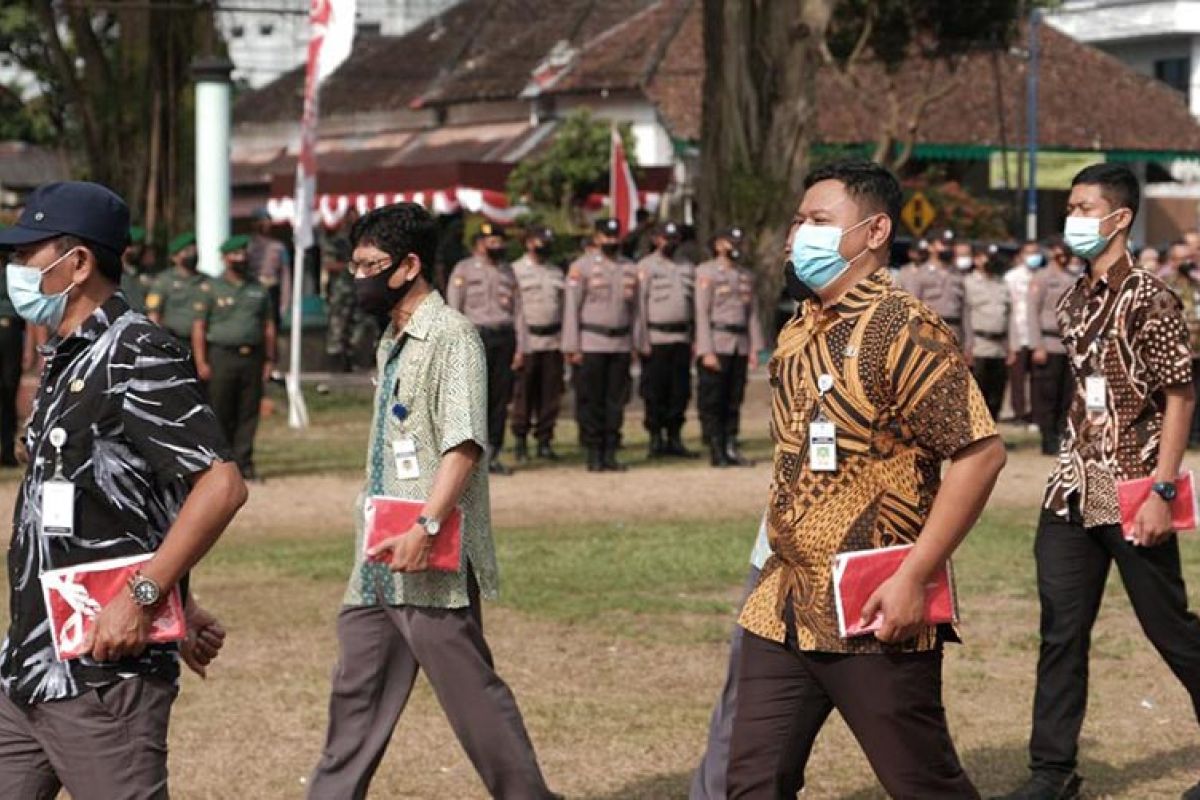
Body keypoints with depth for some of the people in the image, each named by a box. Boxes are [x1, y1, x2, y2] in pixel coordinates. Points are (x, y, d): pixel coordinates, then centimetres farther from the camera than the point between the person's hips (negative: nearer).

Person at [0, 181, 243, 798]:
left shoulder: (136, 356, -12)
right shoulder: (65, 361, 17)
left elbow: (222, 486, -21)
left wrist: (142, 597, -22)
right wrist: (174, 604, 18)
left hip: (103, 671, -9)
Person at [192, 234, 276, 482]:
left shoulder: (259, 290, 16)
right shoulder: (212, 288, 5)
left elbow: (268, 326, 17)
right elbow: (199, 326, 1)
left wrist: (269, 360, 8)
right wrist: (201, 362, -8)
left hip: (252, 357, 3)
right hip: (222, 356, -3)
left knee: (249, 414, 1)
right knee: (220, 415, -2)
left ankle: (243, 462, 5)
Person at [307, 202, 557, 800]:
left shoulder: (451, 337, -12)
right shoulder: (391, 344, 17)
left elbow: (464, 445, -22)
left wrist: (426, 527, -30)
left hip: (429, 566, -9)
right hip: (379, 560, 9)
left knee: (472, 695, -2)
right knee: (356, 693, 12)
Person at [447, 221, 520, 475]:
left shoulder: (507, 271, 16)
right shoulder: (464, 269, 3)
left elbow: (517, 310, 15)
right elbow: (454, 310, -1)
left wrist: (519, 347, 7)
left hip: (504, 337, 5)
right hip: (476, 335, -4)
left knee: (501, 399, 2)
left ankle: (492, 456, 8)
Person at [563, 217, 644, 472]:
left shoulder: (630, 269, 10)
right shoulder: (581, 267, -3)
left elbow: (635, 308, 15)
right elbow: (571, 308, -5)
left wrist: (636, 344, 10)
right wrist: (572, 347, -10)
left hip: (621, 344, 4)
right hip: (590, 344, -4)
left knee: (616, 402, 5)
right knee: (590, 401, -1)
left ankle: (610, 453, 11)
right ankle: (593, 455, 4)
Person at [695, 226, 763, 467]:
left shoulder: (747, 276, 14)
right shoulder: (706, 273, -4)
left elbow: (752, 313, 14)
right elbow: (702, 313, -9)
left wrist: (754, 347, 5)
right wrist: (707, 351, -16)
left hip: (740, 346, 6)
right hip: (715, 345, -6)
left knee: (734, 400, 7)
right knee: (712, 402, -3)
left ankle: (731, 449, 11)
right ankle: (716, 452, 0)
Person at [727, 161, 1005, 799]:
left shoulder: (903, 330, -13)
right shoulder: (798, 333, 12)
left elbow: (980, 452, -19)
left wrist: (914, 577, -22)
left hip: (873, 619, -8)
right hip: (781, 611, 8)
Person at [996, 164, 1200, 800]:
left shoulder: (1147, 297, -12)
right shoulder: (1074, 302, 10)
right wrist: (1073, 469, 17)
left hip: (1131, 492, -7)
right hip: (1073, 490, 7)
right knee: (1061, 631, 4)